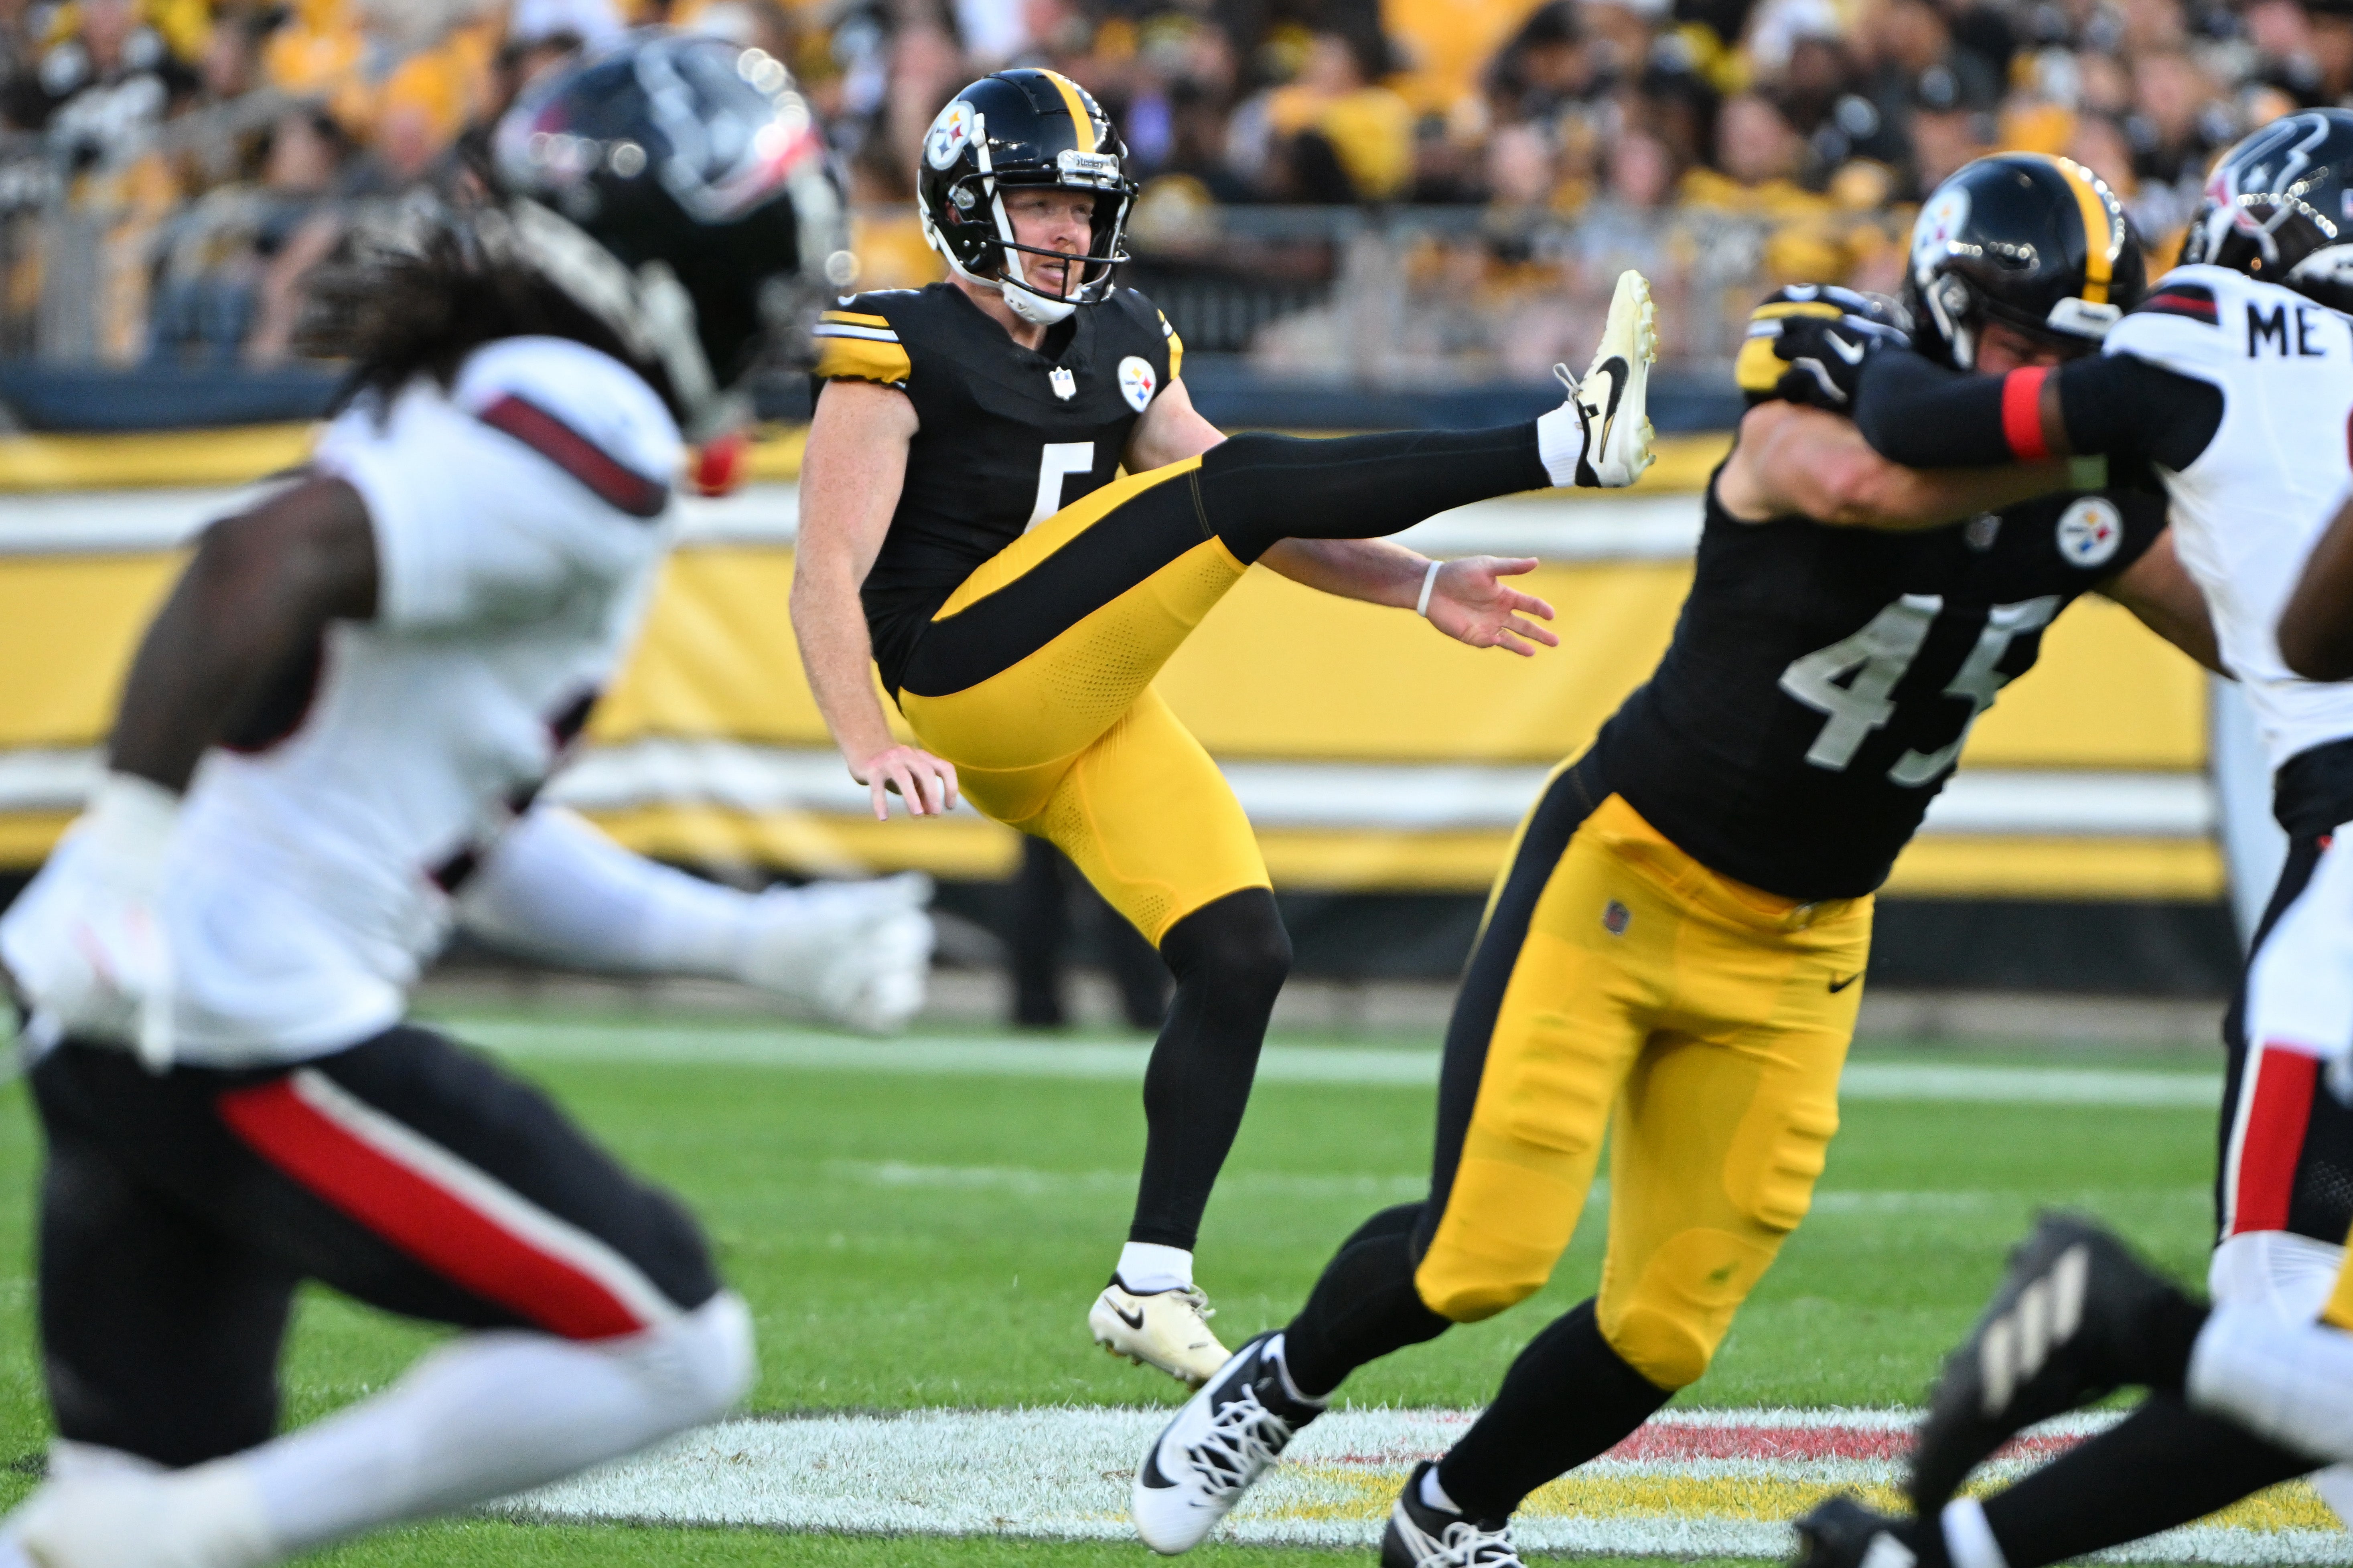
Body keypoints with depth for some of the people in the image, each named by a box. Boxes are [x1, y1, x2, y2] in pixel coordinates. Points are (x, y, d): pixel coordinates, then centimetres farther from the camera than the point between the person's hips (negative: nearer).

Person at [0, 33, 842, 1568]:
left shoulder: (447, 403, 19)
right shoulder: (586, 437, -11)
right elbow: (266, 564, -26)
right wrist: (128, 841, -28)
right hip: (254, 1030, -9)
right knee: (674, 1349, 0)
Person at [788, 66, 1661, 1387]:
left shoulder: (1123, 345, 17)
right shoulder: (898, 354, -5)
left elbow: (1261, 535, 19)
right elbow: (828, 576, -14)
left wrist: (1420, 587, 5)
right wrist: (870, 745, -30)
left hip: (1090, 713, 8)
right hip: (967, 684, -8)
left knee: (1242, 953, -5)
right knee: (1236, 484, -19)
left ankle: (1153, 1286, 2)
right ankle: (1570, 443, -26)